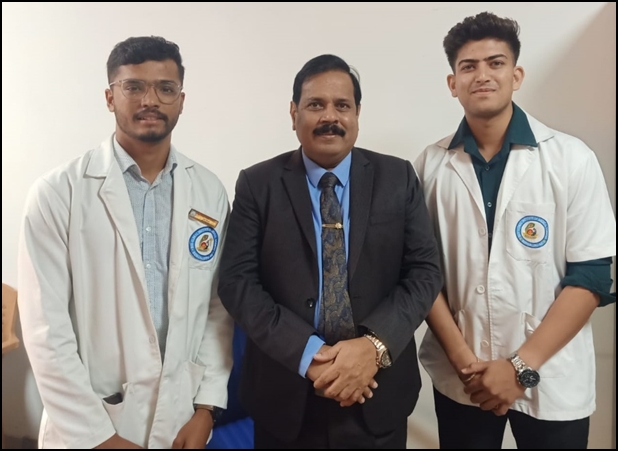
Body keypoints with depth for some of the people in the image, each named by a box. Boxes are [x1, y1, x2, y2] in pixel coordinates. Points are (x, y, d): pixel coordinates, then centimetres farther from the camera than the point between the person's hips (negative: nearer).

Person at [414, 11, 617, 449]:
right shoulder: (431, 165, -3)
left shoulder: (571, 158, -7)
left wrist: (522, 366, -13)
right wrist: (463, 359, -9)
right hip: (459, 379, 1)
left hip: (552, 381, -1)